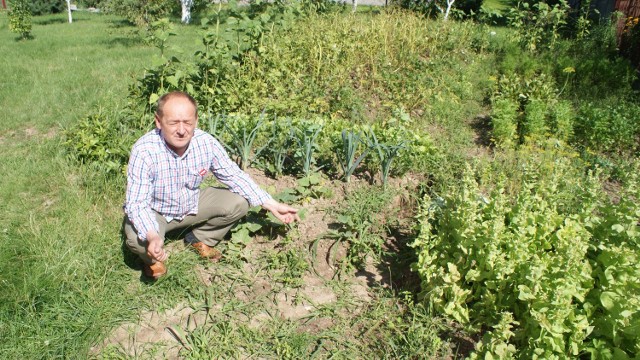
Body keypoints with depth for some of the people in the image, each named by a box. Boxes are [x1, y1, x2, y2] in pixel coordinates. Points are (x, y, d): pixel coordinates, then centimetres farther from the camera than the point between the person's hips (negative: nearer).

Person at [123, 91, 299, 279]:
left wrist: (272, 205, -13)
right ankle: (152, 258, 6)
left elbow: (234, 176, -8)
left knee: (238, 203, -14)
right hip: (154, 211, -3)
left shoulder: (207, 143, -21)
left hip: (192, 204, 4)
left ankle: (200, 239, 13)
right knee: (139, 239, -34)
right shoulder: (144, 151, -33)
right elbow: (137, 204, -31)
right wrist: (152, 236, -52)